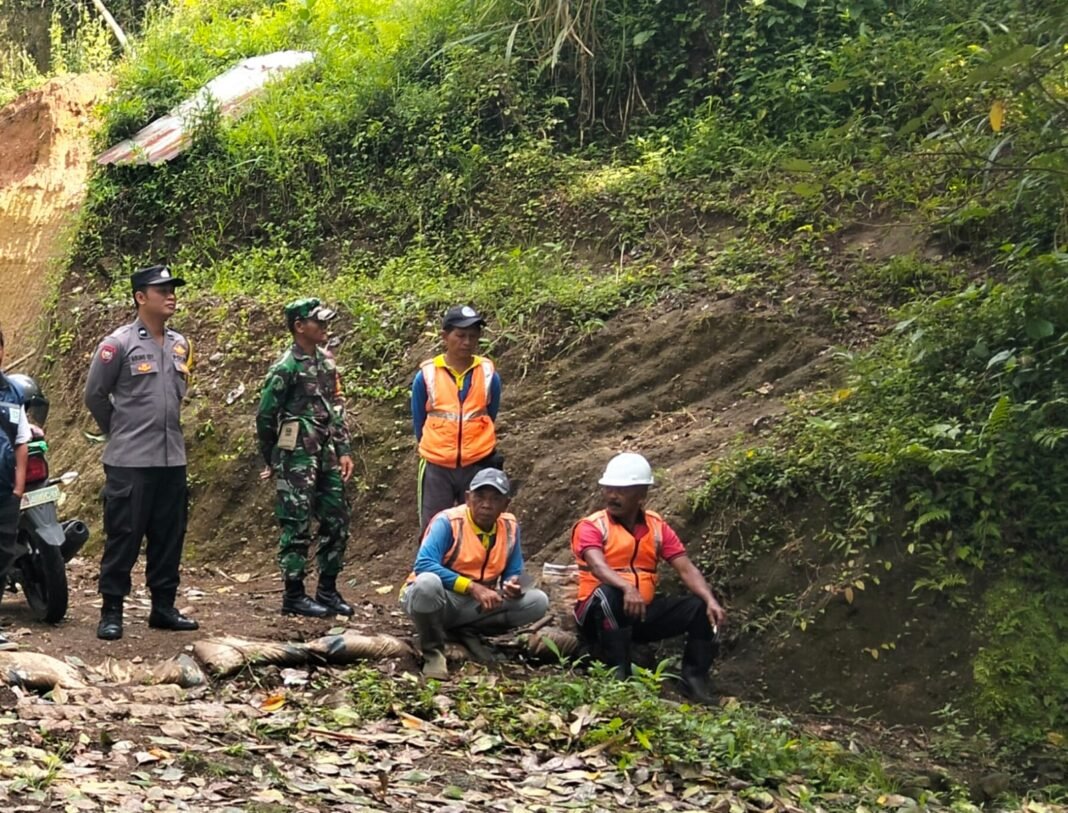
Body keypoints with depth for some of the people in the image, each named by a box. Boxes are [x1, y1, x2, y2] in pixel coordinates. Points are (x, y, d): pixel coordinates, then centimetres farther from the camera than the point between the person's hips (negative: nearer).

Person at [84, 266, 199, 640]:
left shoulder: (180, 345, 9)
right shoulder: (118, 344, -9)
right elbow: (95, 395, 0)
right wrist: (120, 433, 8)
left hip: (172, 459, 6)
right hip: (129, 462, -6)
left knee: (168, 539, 10)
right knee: (123, 539, -2)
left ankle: (163, 608, 20)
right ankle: (111, 612, 5)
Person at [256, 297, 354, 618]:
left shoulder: (326, 361, 11)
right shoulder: (286, 368, -12)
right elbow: (265, 417, -7)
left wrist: (344, 451, 10)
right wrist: (272, 460, 2)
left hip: (326, 456, 8)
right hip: (297, 459, -8)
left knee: (337, 522, 9)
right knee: (297, 528, -3)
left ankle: (328, 591, 19)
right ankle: (294, 595, 5)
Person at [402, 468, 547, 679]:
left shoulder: (509, 527, -2)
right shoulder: (448, 521, -18)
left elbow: (513, 573, 5)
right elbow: (424, 565, -30)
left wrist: (513, 585, -21)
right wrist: (472, 587, -33)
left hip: (476, 606, 5)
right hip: (441, 601, -5)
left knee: (538, 602, -13)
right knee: (428, 582, -41)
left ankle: (466, 631, -3)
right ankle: (433, 652, -14)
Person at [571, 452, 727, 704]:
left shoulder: (657, 526, 6)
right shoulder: (591, 527, -8)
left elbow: (686, 569, -2)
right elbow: (598, 566, -28)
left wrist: (711, 601, -20)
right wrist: (627, 588, -48)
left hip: (644, 611, 5)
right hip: (599, 612, -5)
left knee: (702, 608, -10)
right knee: (609, 594, -38)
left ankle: (694, 678, -2)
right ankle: (619, 673, -32)